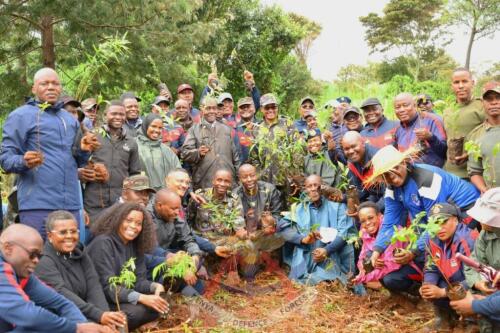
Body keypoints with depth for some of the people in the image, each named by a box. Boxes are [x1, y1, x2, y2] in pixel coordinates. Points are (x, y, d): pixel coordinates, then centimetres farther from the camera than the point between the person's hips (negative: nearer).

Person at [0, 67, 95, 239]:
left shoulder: (70, 119, 19)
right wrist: (24, 162, -25)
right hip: (37, 205, -6)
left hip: (71, 204, 6)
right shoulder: (21, 115, 0)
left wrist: (83, 150, 2)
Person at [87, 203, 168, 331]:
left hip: (123, 298, 8)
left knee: (160, 304, -10)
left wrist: (155, 286, -21)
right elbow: (108, 286, -26)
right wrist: (142, 298, -36)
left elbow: (137, 280, 2)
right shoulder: (102, 243, -18)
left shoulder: (135, 246, 6)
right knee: (136, 311, -30)